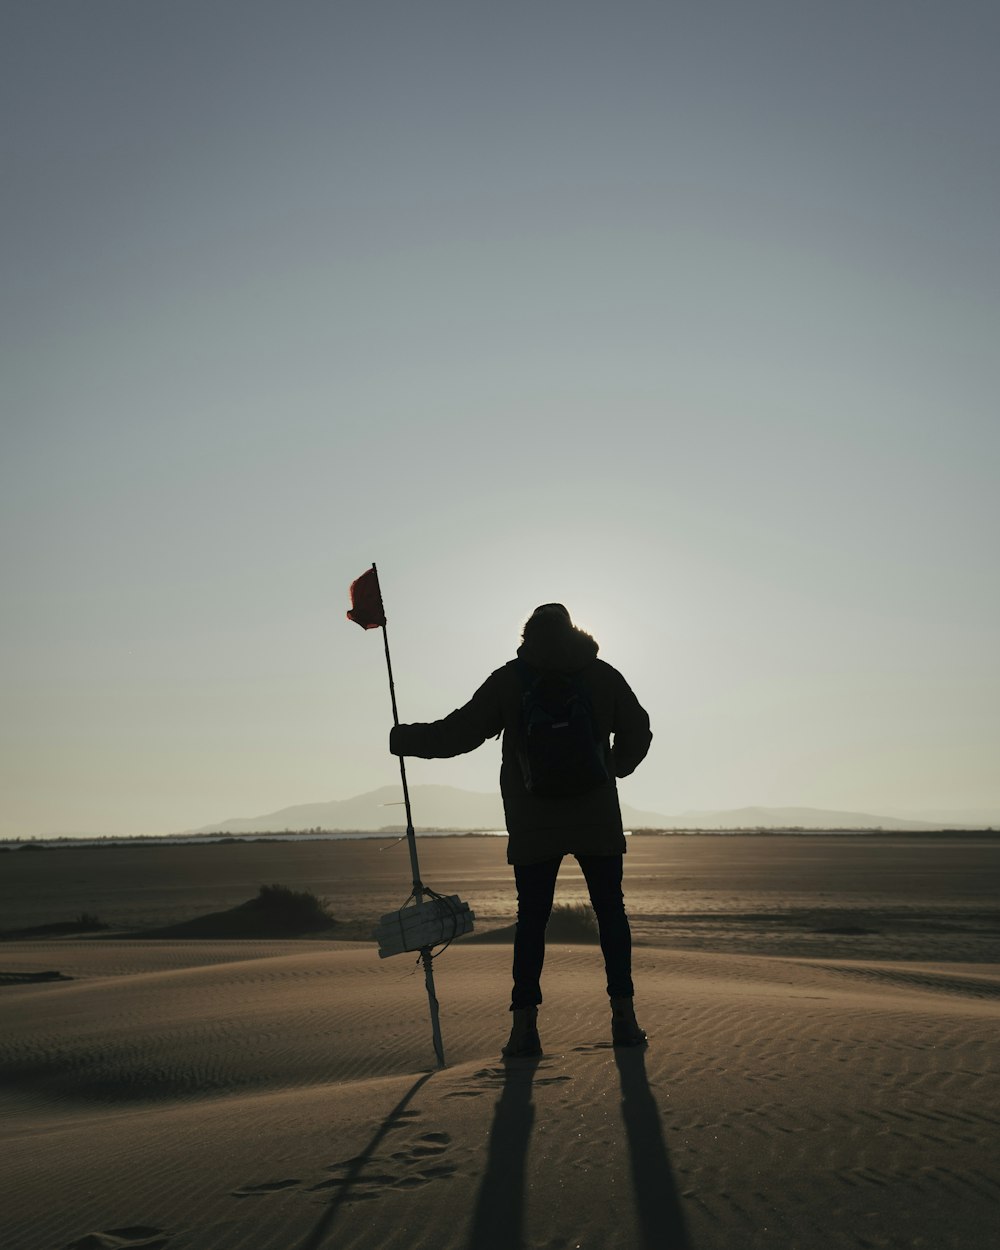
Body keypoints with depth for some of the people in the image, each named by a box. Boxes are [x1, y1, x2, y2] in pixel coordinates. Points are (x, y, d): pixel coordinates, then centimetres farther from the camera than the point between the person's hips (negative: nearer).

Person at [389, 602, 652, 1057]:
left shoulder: (508, 680, -1)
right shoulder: (603, 675, 3)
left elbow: (458, 733, -3)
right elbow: (638, 732, 9)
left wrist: (403, 739, 10)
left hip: (533, 827, 0)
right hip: (596, 819, 1)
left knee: (531, 919, 5)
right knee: (610, 911, 9)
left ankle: (525, 1024, 2)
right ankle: (624, 1017, 8)